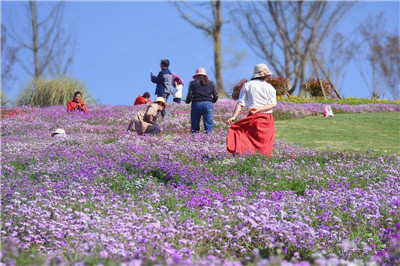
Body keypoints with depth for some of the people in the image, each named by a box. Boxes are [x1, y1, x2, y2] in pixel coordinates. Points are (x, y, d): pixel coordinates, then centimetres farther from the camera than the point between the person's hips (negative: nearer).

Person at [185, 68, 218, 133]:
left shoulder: (193, 83, 7)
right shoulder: (210, 83, 13)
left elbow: (189, 95, 0)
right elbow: (215, 96, 11)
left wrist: (187, 101, 20)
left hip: (196, 104, -1)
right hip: (208, 104, 1)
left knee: (194, 127, 6)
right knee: (209, 127, -4)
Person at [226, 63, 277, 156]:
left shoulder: (247, 85, 4)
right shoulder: (270, 87, 3)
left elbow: (240, 103, -2)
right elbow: (273, 104, -5)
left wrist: (233, 117, -5)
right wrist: (259, 109, -11)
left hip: (253, 117, 0)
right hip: (267, 118, 0)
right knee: (266, 144, 5)